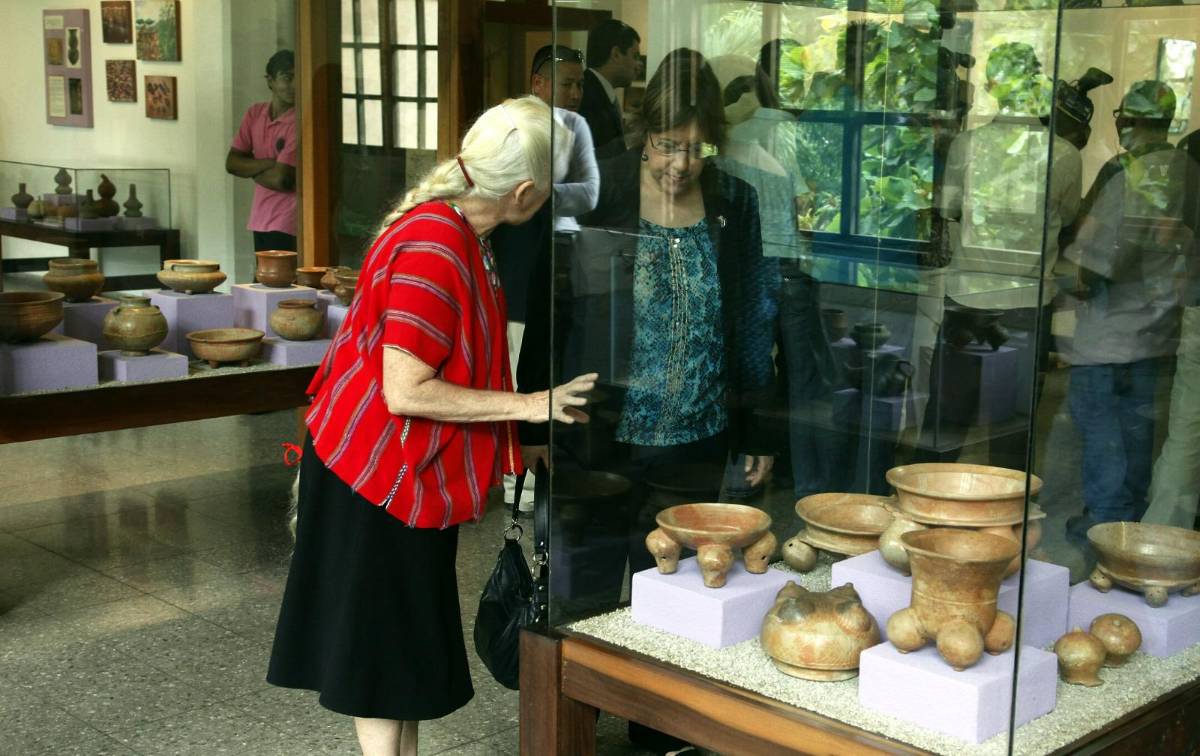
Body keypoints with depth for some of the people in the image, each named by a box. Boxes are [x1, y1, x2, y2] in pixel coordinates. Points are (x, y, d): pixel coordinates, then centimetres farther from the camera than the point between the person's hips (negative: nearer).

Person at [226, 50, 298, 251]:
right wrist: (269, 163, -13)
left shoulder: (299, 122, -14)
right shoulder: (255, 113, 7)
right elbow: (232, 163, 2)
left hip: (286, 224, -7)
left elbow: (281, 179, -20)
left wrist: (252, 170, 0)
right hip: (260, 220, 7)